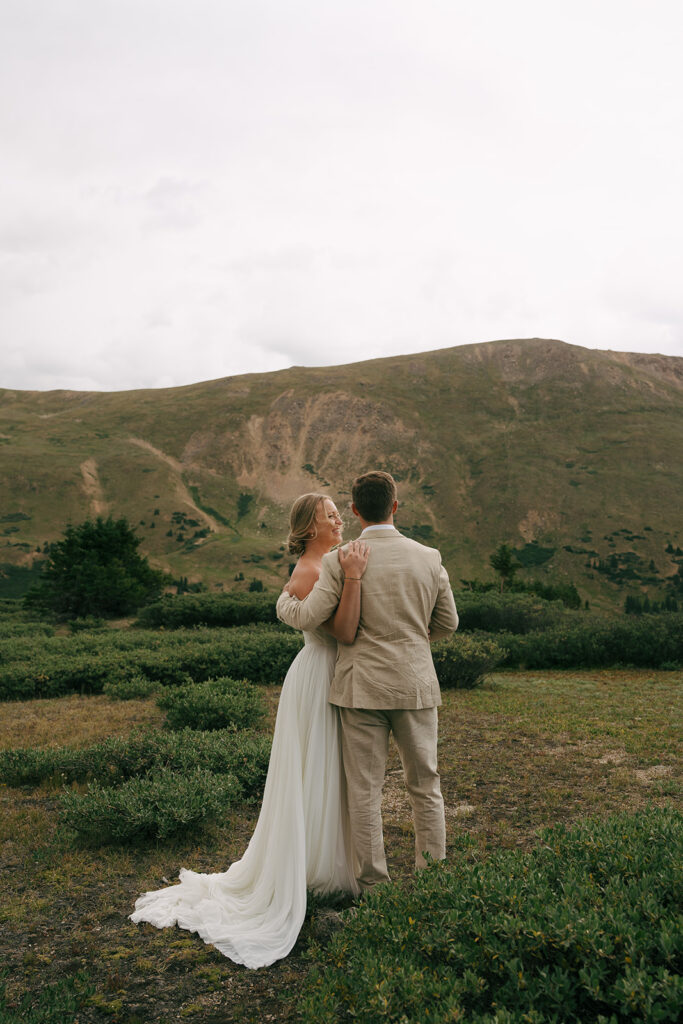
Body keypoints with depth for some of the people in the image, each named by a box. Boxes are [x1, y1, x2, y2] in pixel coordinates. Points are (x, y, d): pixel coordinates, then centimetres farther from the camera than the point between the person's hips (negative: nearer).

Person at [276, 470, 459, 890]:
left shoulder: (339, 562, -9)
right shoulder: (428, 558, 0)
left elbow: (307, 616, -12)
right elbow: (448, 623, 8)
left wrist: (284, 598, 9)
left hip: (362, 687, -2)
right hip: (416, 685, 2)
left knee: (365, 790, 8)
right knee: (425, 786, 14)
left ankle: (374, 885, 16)